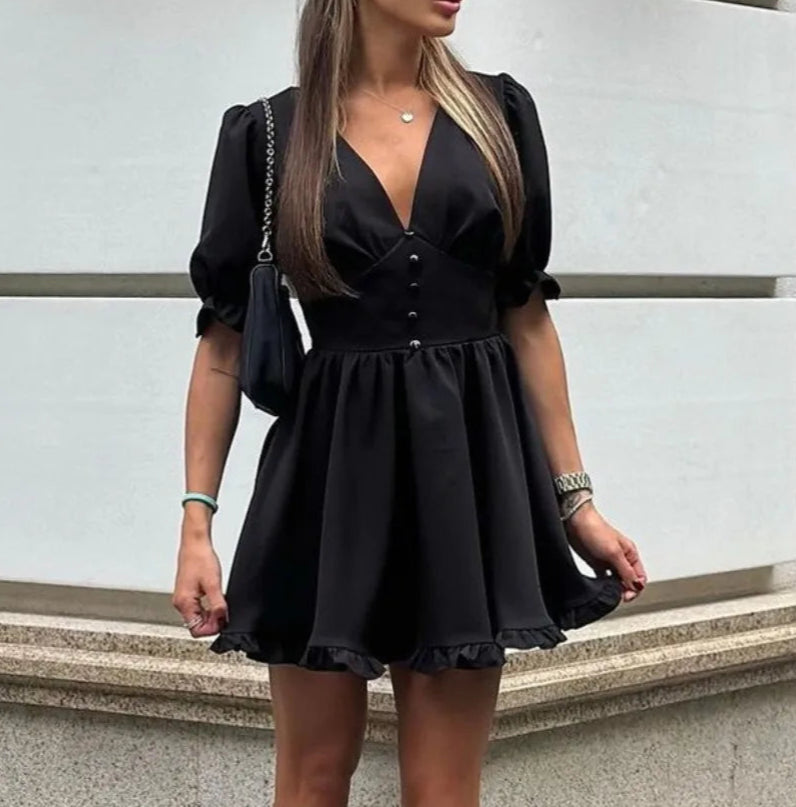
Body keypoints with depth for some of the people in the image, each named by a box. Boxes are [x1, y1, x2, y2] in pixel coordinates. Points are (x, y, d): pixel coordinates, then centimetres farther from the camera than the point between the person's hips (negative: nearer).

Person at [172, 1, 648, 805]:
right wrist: (196, 522, -4)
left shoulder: (498, 112, 6)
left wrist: (574, 496, 5)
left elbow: (527, 315, 8)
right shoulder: (266, 133, -1)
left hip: (468, 460, 2)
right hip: (332, 466, -1)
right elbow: (224, 336, 1)